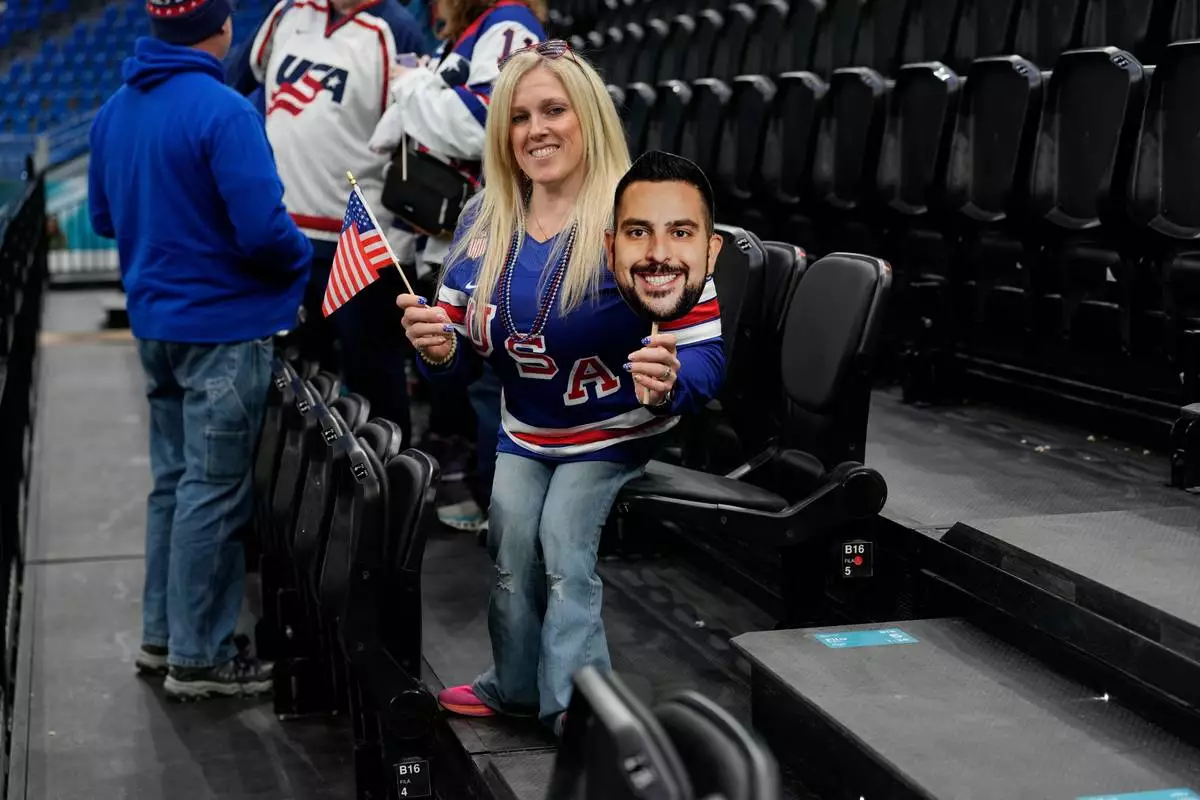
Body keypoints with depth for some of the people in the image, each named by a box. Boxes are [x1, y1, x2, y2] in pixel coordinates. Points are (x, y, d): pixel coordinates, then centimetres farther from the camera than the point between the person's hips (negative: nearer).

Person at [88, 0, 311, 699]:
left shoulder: (116, 111, 6)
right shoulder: (223, 111, -20)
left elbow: (105, 217, 16)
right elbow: (263, 231, -23)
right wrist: (305, 257, -4)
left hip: (156, 321, 8)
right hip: (225, 326, -8)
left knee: (175, 479, 18)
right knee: (214, 491, 1)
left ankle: (163, 633, 27)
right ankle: (198, 658, 9)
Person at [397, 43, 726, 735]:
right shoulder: (483, 221, -7)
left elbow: (705, 356, -24)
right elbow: (460, 357, -2)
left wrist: (669, 380, -47)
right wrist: (437, 347, -26)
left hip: (616, 433, -5)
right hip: (525, 432, 6)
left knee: (565, 547, -18)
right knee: (512, 548, 9)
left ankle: (578, 715, -3)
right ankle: (517, 686, 34)